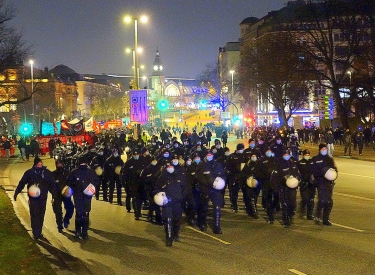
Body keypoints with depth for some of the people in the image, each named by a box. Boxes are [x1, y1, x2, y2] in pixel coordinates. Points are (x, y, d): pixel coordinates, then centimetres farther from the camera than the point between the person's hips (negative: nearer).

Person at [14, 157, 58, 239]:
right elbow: (22, 183, -2)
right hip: (33, 198, -2)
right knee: (34, 216, -7)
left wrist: (54, 194, -4)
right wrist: (16, 193, -6)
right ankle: (36, 234, -3)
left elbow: (52, 184, 3)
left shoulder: (47, 173, -2)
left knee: (41, 216, 9)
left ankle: (39, 232, 21)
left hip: (43, 198, 2)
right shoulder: (29, 173, -6)